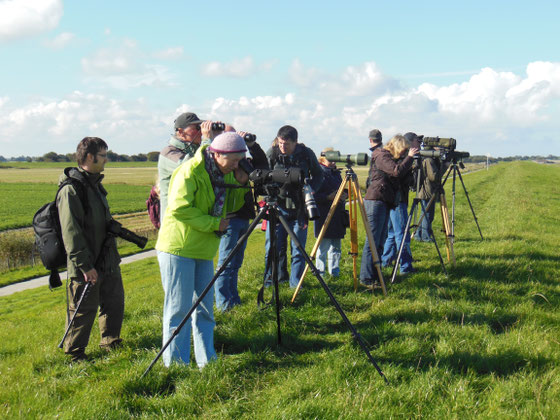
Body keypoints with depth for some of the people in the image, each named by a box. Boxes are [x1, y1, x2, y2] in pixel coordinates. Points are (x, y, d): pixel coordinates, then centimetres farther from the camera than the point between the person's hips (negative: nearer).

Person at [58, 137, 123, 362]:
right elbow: (71, 233, -22)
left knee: (115, 301, 17)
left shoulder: (95, 184, 12)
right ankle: (74, 354, 16)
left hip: (108, 262, 9)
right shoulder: (71, 190, -19)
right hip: (86, 267, -9)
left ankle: (111, 342, 34)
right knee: (84, 310, 1)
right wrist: (85, 266, -23)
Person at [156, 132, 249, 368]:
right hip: (178, 248, -8)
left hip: (203, 250, 8)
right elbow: (179, 208, -26)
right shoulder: (190, 172, -18)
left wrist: (241, 184, -1)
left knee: (205, 308, 12)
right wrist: (214, 223, -22)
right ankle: (175, 364, 3)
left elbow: (230, 207, 17)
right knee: (179, 309, -4)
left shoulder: (224, 173, 8)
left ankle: (207, 362, 20)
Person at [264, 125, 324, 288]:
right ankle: (271, 279, 19)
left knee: (298, 249, 2)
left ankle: (295, 283, 13)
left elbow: (318, 175, 11)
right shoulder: (272, 154, -6)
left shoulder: (306, 154, -4)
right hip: (277, 207, 0)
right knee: (273, 247, 1)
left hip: (299, 208, 0)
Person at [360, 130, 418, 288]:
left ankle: (374, 275, 20)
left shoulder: (385, 155, 19)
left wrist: (409, 159, 13)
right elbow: (397, 171, -26)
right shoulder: (381, 155, -11)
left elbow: (399, 173, 23)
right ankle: (366, 278, -8)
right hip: (375, 201, -10)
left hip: (383, 202, 10)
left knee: (380, 240, 14)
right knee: (372, 240, -9)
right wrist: (409, 157, -17)